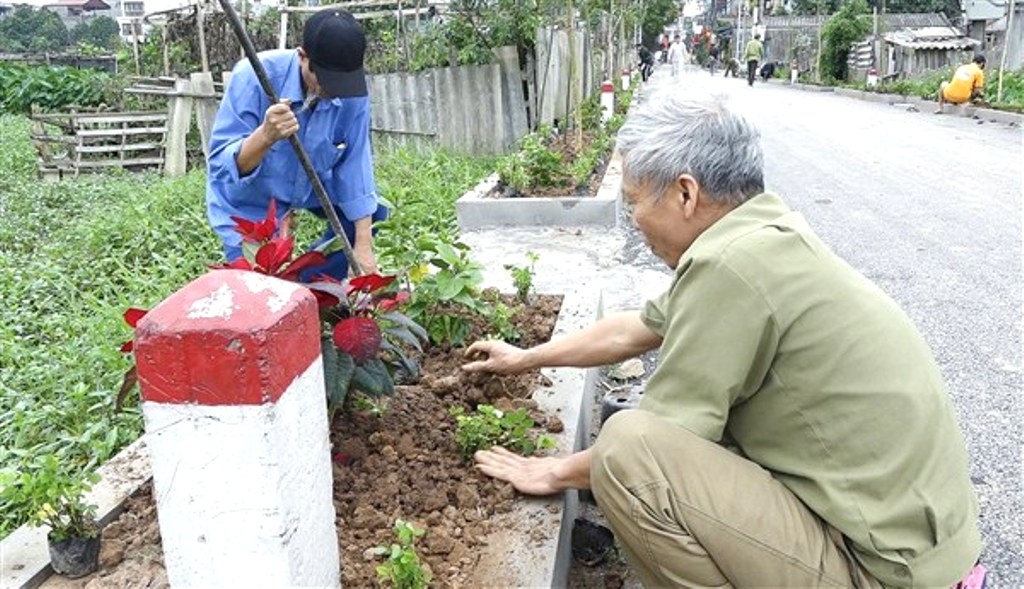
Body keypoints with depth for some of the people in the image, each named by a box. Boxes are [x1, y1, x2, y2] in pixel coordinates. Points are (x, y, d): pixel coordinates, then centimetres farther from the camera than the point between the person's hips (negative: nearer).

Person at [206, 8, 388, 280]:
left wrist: (363, 246, -21)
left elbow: (355, 163, -17)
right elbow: (221, 164, -33)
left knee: (372, 212, -1)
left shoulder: (352, 89, -23)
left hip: (309, 186, 5)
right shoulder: (254, 76, -33)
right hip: (248, 202, -4)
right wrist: (265, 136, -55)